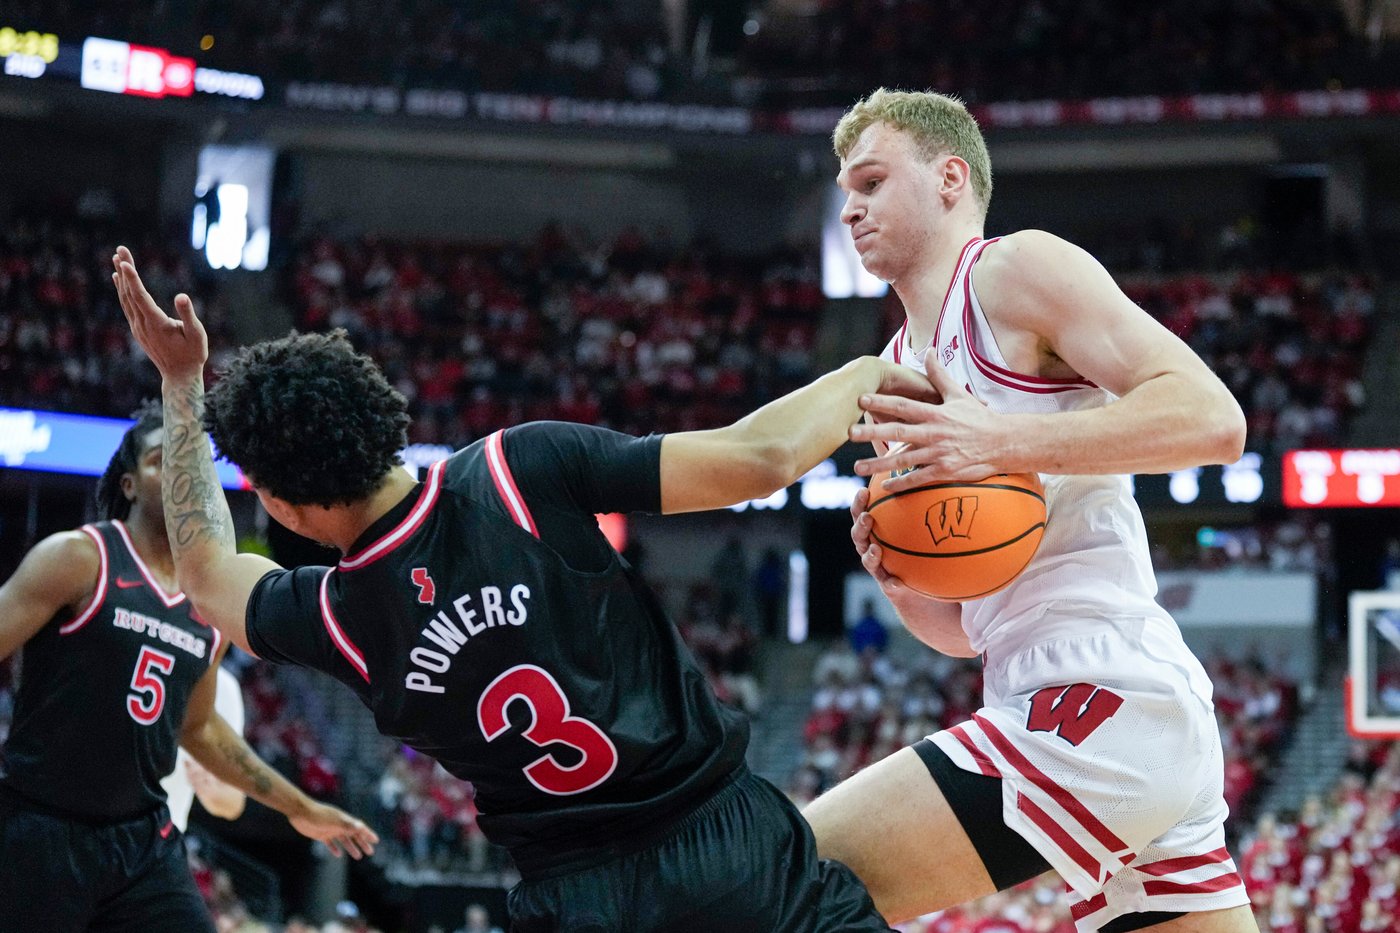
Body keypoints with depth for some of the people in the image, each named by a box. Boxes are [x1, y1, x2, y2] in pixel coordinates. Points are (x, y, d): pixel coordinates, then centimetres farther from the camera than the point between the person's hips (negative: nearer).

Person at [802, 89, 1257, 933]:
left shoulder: (1016, 270, -1)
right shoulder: (897, 377, 24)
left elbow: (1213, 419, -13)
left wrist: (1007, 443, -20)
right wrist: (901, 585, 4)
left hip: (1103, 703, -10)